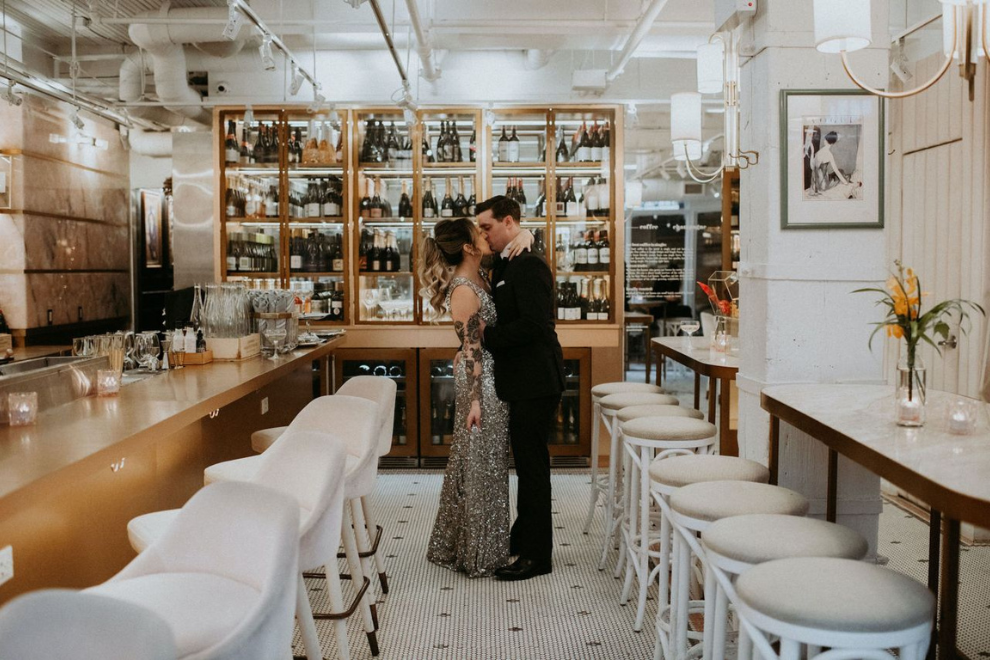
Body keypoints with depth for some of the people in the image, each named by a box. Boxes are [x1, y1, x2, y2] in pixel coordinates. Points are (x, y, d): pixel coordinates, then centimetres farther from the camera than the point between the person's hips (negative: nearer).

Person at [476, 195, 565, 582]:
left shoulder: (529, 265, -17)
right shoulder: (506, 266, 14)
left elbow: (534, 324, -27)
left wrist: (487, 336, -18)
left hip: (535, 383, -10)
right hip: (524, 381, 10)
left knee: (532, 464, -2)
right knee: (528, 463, 20)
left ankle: (537, 556, 10)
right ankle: (523, 539, 34)